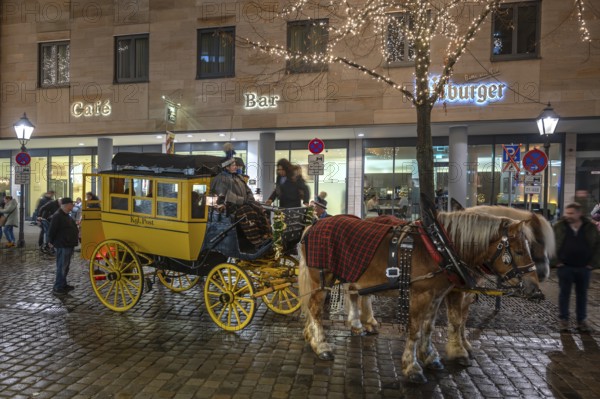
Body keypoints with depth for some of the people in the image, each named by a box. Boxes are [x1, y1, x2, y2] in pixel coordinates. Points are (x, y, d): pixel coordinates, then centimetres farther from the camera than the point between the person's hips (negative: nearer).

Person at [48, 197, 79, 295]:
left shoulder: (66, 215, 15)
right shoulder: (57, 216, -16)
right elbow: (52, 230, -16)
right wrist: (52, 241, -9)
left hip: (69, 245, 10)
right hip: (62, 246, -10)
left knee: (66, 266, 17)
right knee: (61, 267, -5)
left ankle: (63, 284, 28)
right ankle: (57, 288, 3)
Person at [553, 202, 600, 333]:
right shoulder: (559, 227, -4)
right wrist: (556, 261, -5)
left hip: (584, 268, 2)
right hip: (565, 267, -1)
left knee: (582, 294, 11)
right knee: (564, 293, 5)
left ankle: (581, 320, 23)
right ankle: (563, 319, 15)